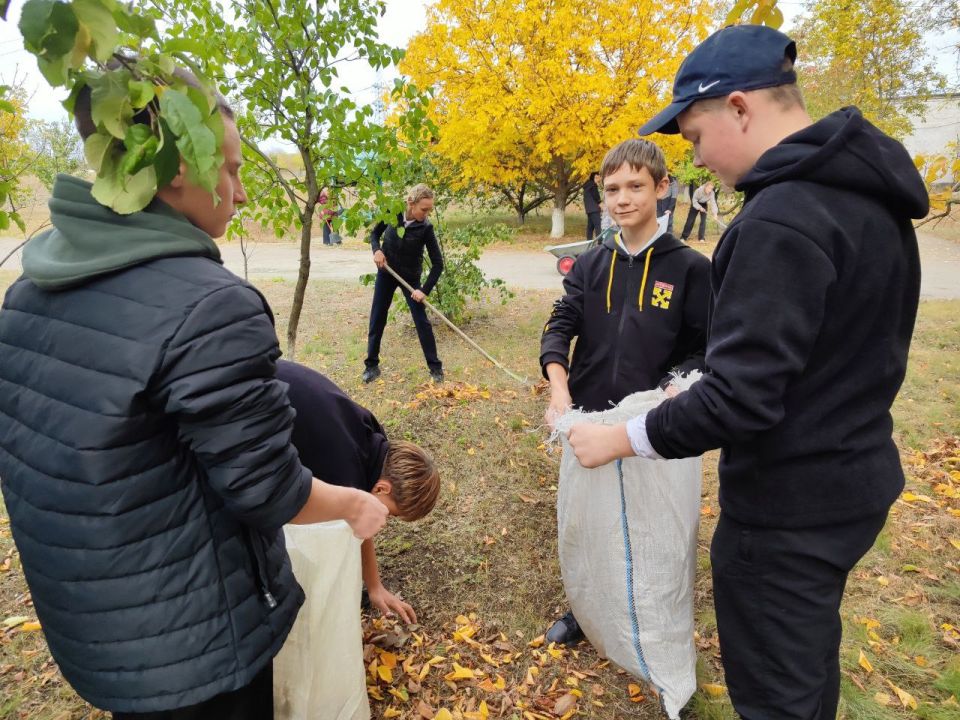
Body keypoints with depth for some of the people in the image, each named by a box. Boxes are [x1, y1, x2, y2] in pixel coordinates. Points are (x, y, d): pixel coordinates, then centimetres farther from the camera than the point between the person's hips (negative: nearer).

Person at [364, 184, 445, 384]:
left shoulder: (425, 228, -20)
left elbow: (437, 263, -17)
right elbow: (375, 234, 3)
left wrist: (424, 290, -22)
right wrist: (377, 250, -17)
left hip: (410, 277, -2)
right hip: (386, 273, 2)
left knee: (422, 321, -4)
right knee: (377, 320, 4)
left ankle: (435, 368, 8)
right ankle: (371, 366, 17)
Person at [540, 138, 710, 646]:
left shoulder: (690, 268, -6)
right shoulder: (589, 264, 4)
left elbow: (702, 351, -6)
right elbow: (559, 327, -5)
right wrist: (558, 386, -22)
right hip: (587, 420, 3)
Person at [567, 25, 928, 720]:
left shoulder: (782, 219, -25)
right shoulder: (866, 193, 5)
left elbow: (739, 401, -28)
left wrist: (620, 439, -15)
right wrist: (697, 387, 12)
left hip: (788, 504, -9)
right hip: (855, 474, 9)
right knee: (810, 656, 29)